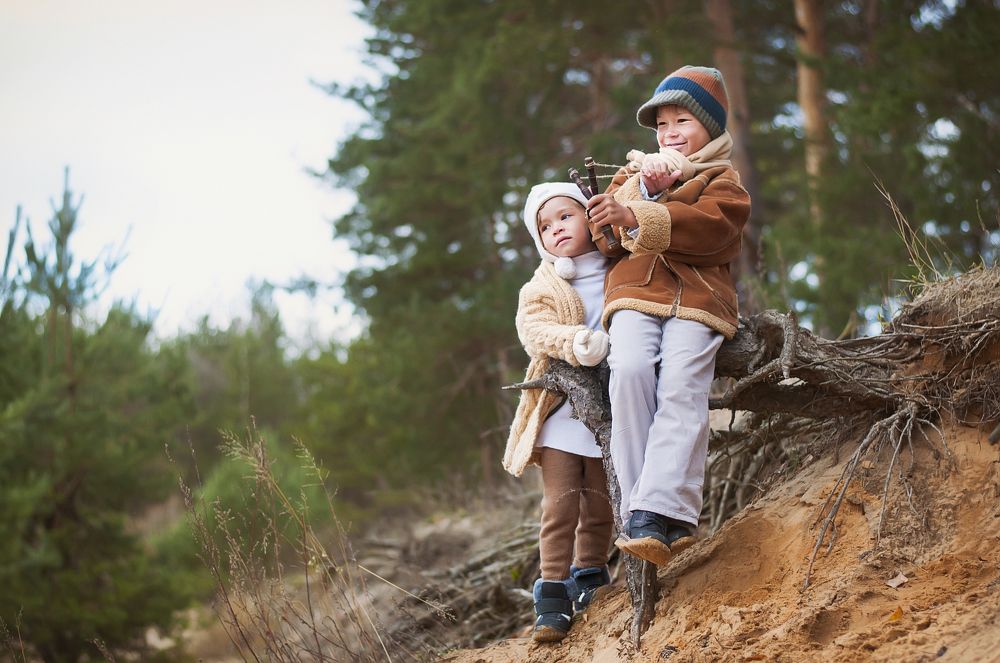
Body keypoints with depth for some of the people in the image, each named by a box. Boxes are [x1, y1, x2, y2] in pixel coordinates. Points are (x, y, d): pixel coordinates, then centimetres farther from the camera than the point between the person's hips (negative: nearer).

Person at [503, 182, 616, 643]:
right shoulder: (541, 289, 4)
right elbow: (534, 330, -10)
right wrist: (575, 343, -30)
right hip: (560, 411, -1)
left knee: (599, 507, 7)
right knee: (560, 505, -6)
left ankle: (589, 579, 24)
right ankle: (553, 596, -3)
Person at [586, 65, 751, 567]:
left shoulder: (722, 180, 17)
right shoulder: (635, 173, 31)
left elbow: (710, 225, -7)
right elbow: (606, 237, 15)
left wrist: (636, 216, -18)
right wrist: (645, 189, -1)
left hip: (696, 299, -2)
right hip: (634, 294, 2)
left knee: (681, 386, -26)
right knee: (630, 370, -27)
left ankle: (657, 513, -35)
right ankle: (642, 510, -30)